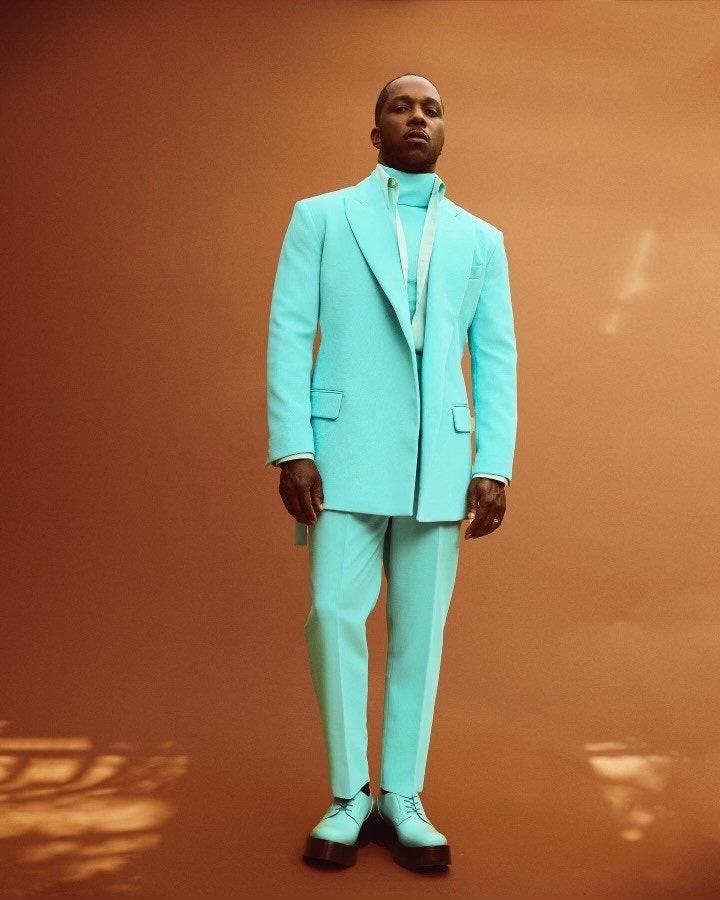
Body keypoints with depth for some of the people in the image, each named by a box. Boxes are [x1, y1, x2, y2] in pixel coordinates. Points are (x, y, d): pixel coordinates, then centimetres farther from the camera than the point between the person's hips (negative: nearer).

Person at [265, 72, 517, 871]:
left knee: (420, 630, 3)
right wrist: (291, 448, -9)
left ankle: (401, 798, 15)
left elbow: (497, 359, 9)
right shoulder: (319, 217, 9)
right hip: (345, 453, -2)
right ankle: (350, 797, 10)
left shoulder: (481, 240, 15)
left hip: (439, 462, 2)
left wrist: (494, 465, -2)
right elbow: (288, 335, 1)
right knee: (334, 616, -6)